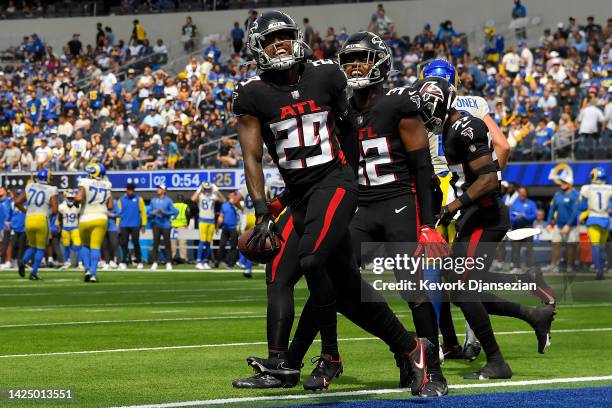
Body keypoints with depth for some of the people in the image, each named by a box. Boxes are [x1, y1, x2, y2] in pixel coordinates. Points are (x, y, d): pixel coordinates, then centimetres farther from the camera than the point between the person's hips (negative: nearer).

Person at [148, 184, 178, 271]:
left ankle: (168, 263, 4)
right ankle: (154, 263, -2)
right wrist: (153, 213, -8)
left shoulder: (168, 200, 1)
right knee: (155, 243, -3)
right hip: (156, 224, 3)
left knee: (167, 243, -1)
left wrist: (164, 212, -16)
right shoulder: (153, 200, 12)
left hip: (165, 224, -3)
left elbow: (174, 211, -6)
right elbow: (148, 212, 14)